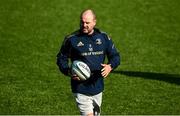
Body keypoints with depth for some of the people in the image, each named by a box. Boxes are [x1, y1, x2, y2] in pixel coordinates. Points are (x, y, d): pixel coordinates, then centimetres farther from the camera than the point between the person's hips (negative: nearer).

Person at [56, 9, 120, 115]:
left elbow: (115, 56, 11)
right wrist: (68, 72, -14)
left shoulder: (104, 37, 3)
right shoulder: (72, 39, -5)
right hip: (81, 88, -4)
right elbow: (61, 58, 5)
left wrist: (110, 66, -11)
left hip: (98, 87, 4)